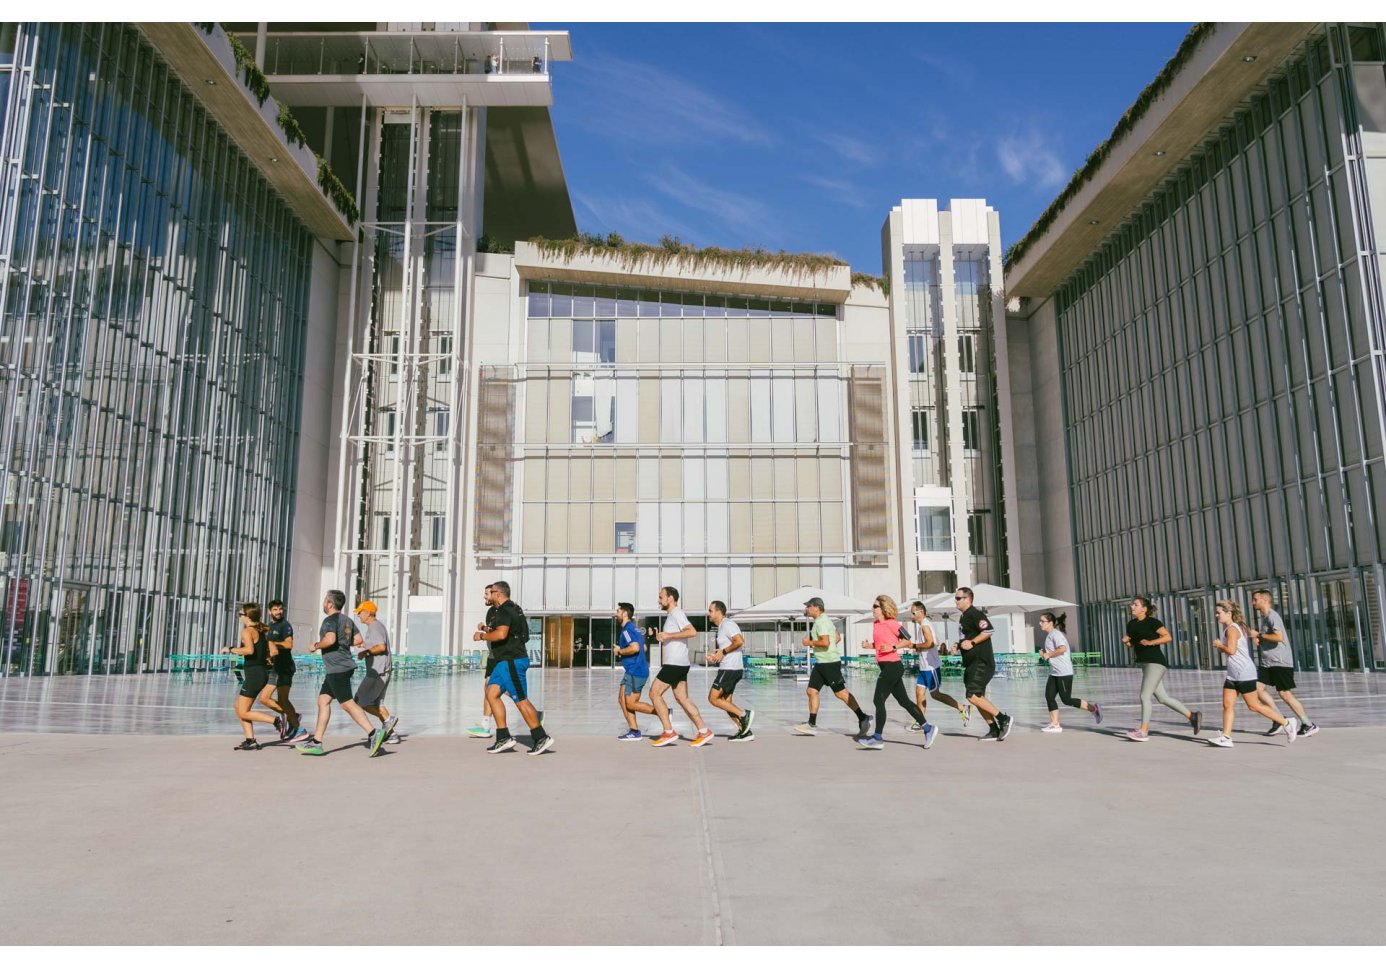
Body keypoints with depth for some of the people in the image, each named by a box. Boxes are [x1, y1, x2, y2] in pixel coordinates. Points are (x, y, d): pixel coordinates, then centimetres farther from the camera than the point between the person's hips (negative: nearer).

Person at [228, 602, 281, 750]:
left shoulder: (247, 631, -11)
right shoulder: (261, 631, 14)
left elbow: (250, 650, -28)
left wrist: (231, 649, -15)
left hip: (253, 674, -9)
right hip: (263, 671, 9)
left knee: (243, 713, -2)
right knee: (239, 708, 16)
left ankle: (276, 721, -11)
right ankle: (250, 740, 12)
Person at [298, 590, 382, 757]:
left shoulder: (330, 620, -12)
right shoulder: (347, 620, 15)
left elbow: (330, 639, -28)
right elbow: (358, 640, 16)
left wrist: (315, 646, -12)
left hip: (337, 669, -10)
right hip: (343, 667, 10)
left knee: (347, 704, -9)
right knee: (323, 701, 12)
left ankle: (373, 735, -12)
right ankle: (316, 743, 13)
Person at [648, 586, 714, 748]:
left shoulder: (677, 613, -11)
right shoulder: (671, 615, 20)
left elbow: (692, 631, -25)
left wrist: (668, 635, -23)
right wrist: (661, 637, 17)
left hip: (675, 663, -10)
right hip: (678, 663, 10)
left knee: (654, 693, -5)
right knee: (682, 698, 8)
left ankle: (669, 733, -3)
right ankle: (704, 731, 6)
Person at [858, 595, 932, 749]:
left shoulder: (892, 624, -12)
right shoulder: (876, 624, 12)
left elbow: (908, 640, -11)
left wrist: (893, 648, -23)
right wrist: (870, 646, 5)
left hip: (892, 666, -9)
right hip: (887, 667, 9)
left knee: (879, 700, -6)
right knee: (904, 701, 11)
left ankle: (878, 738, 0)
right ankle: (928, 728, 18)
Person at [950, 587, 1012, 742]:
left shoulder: (974, 613, -12)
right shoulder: (963, 617, 18)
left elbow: (988, 630, -25)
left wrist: (972, 643, -23)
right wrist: (959, 646, 12)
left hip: (982, 662, -10)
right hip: (972, 663, 10)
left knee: (973, 696, -16)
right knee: (978, 697, 10)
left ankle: (1003, 718, -7)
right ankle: (995, 731, 14)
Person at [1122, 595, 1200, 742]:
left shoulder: (1152, 622, -9)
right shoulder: (1131, 624, 12)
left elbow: (1168, 637, -15)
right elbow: (1131, 645, 22)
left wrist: (1150, 642, -24)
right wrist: (1126, 641, 0)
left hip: (1156, 663, -8)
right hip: (1145, 664, 8)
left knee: (1145, 696, -12)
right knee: (1163, 698, 11)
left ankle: (1143, 731, -9)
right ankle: (1193, 716, 24)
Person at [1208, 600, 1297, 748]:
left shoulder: (1231, 629, -15)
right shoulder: (1233, 628, 15)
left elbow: (1231, 650, -26)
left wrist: (1219, 645, -11)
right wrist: (1222, 648, 10)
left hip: (1244, 673, -10)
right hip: (1233, 674, 10)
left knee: (1253, 705, -1)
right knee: (1227, 705, 2)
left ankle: (1287, 723, 13)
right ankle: (1226, 737, -1)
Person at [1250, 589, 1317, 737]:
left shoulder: (1272, 616, -14)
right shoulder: (1263, 616, 15)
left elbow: (1279, 637, -26)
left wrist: (1259, 635, -17)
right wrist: (1259, 639, 8)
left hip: (1281, 662, -9)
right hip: (1267, 662, 9)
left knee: (1285, 694, -5)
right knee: (1258, 688, 0)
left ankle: (1309, 725, 7)